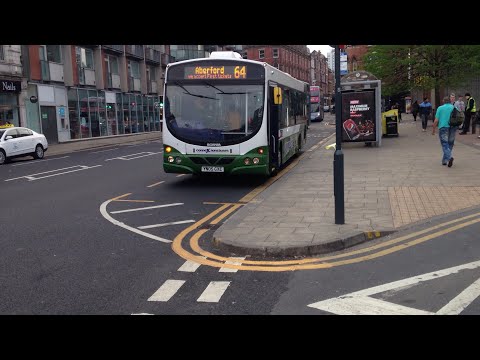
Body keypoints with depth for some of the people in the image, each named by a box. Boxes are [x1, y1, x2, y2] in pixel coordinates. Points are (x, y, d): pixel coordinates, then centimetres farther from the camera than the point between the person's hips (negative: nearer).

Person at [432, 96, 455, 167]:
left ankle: (449, 157, -27)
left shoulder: (440, 108, 0)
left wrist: (433, 129, 4)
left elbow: (436, 120, -4)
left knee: (445, 144, -4)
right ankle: (444, 160, 18)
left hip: (443, 127, -3)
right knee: (450, 144, 13)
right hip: (453, 127, 3)